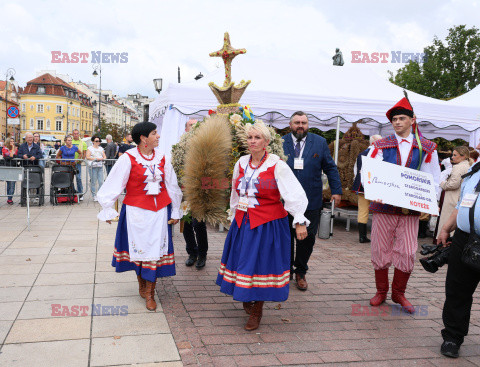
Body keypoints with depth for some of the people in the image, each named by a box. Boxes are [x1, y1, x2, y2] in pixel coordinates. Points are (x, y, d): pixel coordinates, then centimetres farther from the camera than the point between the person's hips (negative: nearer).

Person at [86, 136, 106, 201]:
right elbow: (87, 157, -5)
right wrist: (95, 158, -13)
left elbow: (104, 157, 17)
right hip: (93, 166, -4)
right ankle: (94, 196, 3)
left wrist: (102, 158, -6)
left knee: (101, 182, -1)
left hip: (100, 166, 4)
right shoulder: (90, 148, 6)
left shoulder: (101, 148, 21)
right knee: (93, 182, -4)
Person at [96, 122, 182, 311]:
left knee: (155, 250, 2)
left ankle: (149, 293, 11)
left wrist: (175, 212, 12)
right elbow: (114, 184, -5)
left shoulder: (162, 158, 4)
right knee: (139, 248, 9)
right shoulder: (128, 158, -8)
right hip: (136, 211, -3)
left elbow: (172, 185, 11)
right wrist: (108, 210, -4)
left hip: (159, 211, 3)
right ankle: (141, 283, 32)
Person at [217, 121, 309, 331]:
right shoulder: (241, 163, 7)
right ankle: (245, 298, 35)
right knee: (241, 262, 10)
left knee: (260, 264, 1)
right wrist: (235, 216, 23)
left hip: (268, 224, -5)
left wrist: (299, 221, -22)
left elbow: (294, 194, -14)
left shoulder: (277, 166, -9)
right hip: (242, 222, 5)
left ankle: (257, 312, 18)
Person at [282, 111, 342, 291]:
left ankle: (301, 272, 25)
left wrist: (336, 190, 2)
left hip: (311, 202, 1)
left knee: (307, 238, 5)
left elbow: (330, 168, 9)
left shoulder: (320, 143, 6)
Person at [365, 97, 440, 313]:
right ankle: (381, 292, 23)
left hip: (411, 208, 1)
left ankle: (398, 293, 23)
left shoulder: (427, 149, 6)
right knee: (380, 251, 5)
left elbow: (433, 181, 8)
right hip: (384, 206, 0)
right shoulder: (381, 146, 4)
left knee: (407, 253, 2)